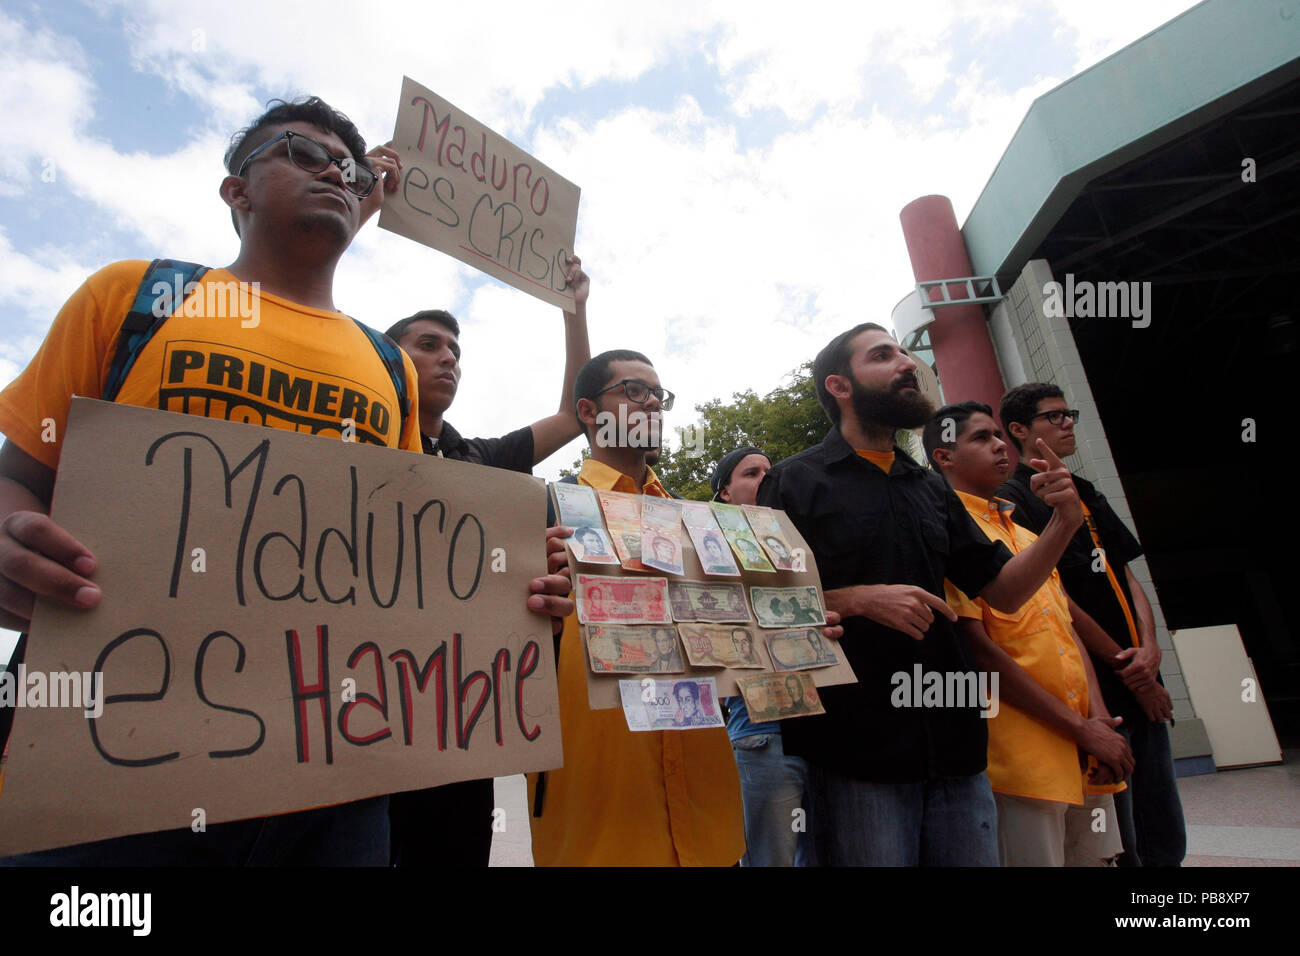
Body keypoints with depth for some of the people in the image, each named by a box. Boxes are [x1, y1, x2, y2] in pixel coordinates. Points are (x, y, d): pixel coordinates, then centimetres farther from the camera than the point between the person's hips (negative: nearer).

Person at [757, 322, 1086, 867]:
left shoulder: (931, 490, 17)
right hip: (857, 750, -5)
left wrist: (1063, 523, 2)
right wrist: (861, 600, -20)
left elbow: (1004, 591, 16)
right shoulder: (795, 483, -2)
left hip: (954, 742, 6)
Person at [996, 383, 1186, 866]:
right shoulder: (1015, 499, -9)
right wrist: (1129, 671, -9)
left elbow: (1127, 577, 12)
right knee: (1118, 845, 1)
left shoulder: (1089, 495, 16)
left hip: (1143, 687, 8)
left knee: (1166, 837, 16)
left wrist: (1149, 646, -6)